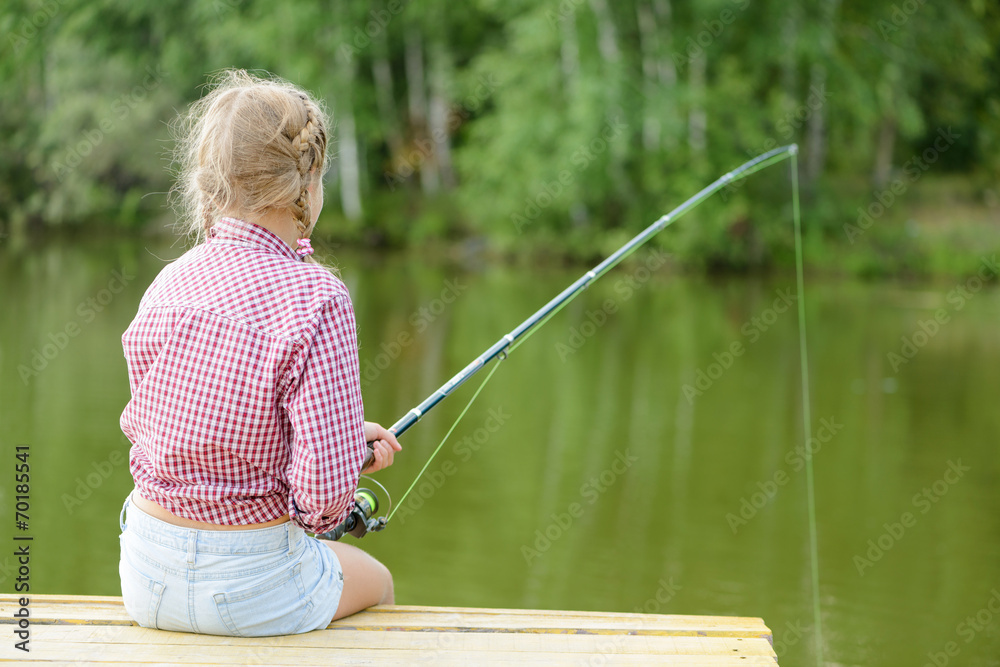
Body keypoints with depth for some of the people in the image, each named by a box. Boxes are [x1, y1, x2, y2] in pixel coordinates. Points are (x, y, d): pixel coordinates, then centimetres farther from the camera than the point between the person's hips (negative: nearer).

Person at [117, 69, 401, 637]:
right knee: (375, 581, 29)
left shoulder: (166, 287, -3)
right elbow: (326, 490, -25)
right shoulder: (316, 299, -20)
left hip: (144, 579, 6)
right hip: (246, 589, -5)